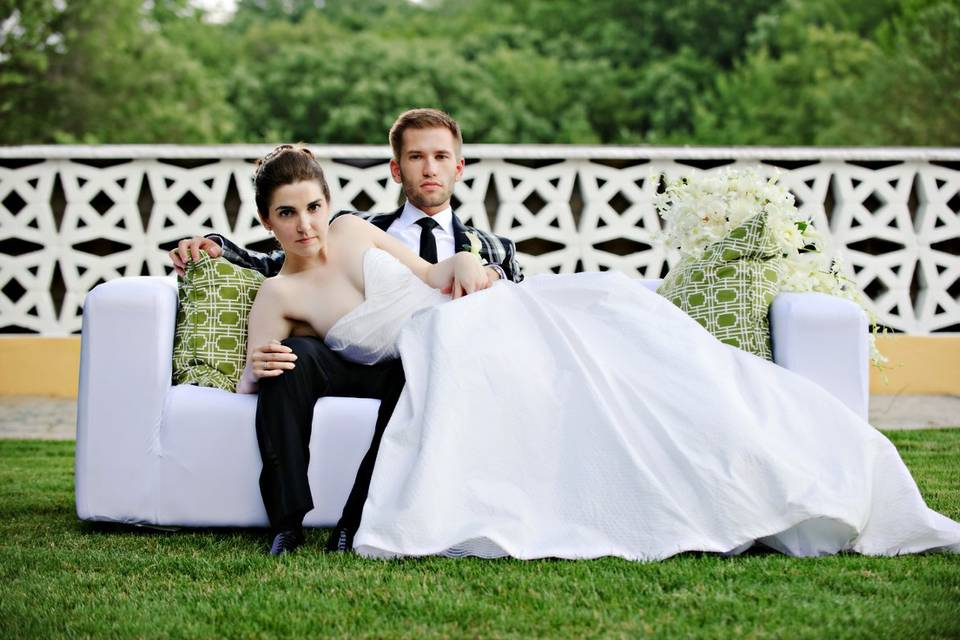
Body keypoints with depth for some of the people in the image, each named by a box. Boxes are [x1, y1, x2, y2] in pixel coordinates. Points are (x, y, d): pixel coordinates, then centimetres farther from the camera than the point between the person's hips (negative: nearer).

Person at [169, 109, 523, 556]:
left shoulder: (489, 249, 27)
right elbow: (277, 267, 24)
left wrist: (489, 276, -12)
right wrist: (215, 247, 7)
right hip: (352, 361, 2)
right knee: (293, 354, -32)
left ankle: (356, 525, -36)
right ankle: (288, 524, -31)